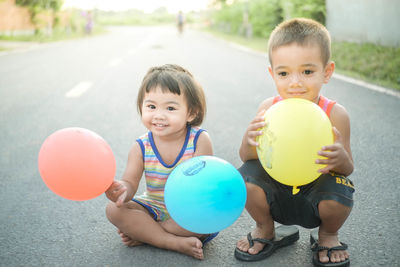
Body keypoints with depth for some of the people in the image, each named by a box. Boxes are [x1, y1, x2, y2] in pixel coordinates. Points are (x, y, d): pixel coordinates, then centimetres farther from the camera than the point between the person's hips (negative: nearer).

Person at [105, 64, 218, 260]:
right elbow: (130, 183, -15)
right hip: (155, 208, 2)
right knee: (114, 210, -17)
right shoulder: (141, 148, -10)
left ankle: (143, 234, -15)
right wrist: (121, 191, -40)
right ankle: (177, 243, -23)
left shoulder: (199, 140, -17)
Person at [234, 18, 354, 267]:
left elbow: (348, 169, -12)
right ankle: (266, 230, 10)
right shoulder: (269, 108, -14)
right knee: (248, 175, -24)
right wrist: (250, 141, -34)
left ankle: (327, 235, 9)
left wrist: (341, 158, -37)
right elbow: (247, 157, -9)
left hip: (316, 191, -1)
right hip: (277, 192, 2)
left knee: (339, 192, -31)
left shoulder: (335, 114, -18)